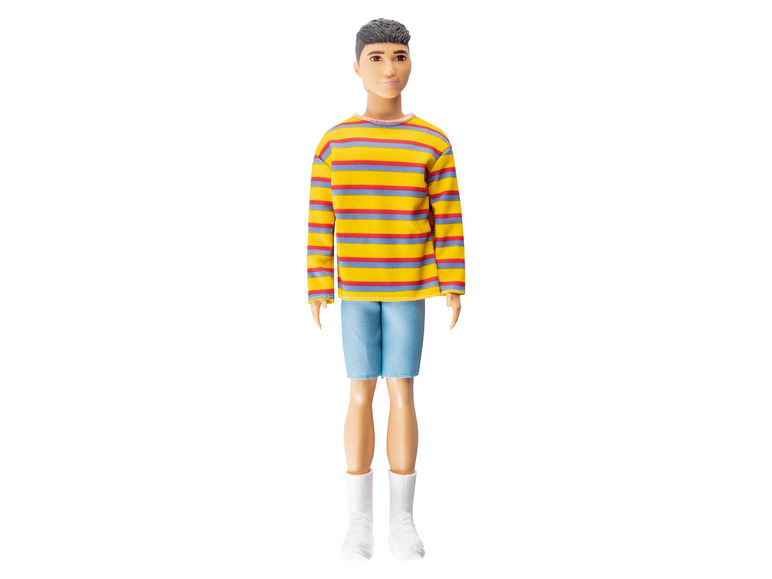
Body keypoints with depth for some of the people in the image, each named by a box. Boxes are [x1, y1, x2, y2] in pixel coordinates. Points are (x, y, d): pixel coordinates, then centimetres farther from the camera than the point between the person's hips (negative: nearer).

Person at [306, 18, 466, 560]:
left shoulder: (433, 143, -1)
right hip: (355, 290, 1)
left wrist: (453, 284, -5)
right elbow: (320, 221, 2)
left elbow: (448, 219, -1)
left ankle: (403, 519, 12)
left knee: (402, 393, 0)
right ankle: (360, 519, 11)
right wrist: (319, 288, -1)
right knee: (361, 394, 1)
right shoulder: (333, 143, 0)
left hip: (410, 290, 0)